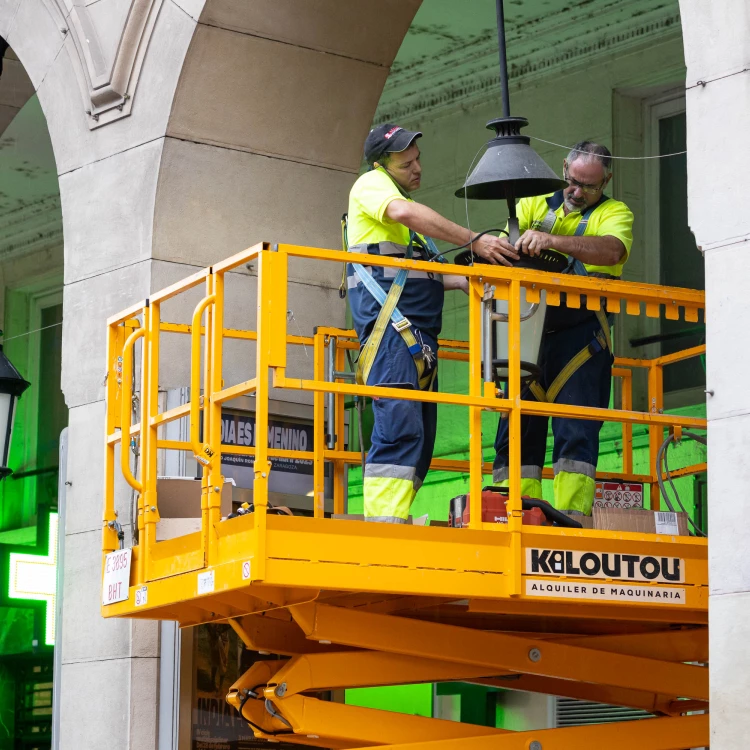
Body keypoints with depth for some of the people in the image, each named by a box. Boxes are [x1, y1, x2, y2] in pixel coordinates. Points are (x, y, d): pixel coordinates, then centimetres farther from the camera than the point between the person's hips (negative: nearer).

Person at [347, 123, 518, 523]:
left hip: (420, 335, 10)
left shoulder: (406, 200, 31)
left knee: (419, 437, 3)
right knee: (399, 427, -21)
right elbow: (405, 213, -19)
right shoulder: (371, 184, 4)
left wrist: (466, 280, 11)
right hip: (390, 324, -10)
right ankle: (384, 525, -29)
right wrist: (475, 241, -21)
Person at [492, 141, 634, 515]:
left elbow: (612, 250, -17)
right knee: (517, 429, 0)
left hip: (580, 334, -4)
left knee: (576, 429, -11)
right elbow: (505, 251, 7)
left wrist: (551, 240, -29)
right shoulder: (533, 206, 19)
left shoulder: (614, 213, 6)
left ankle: (571, 519, -13)